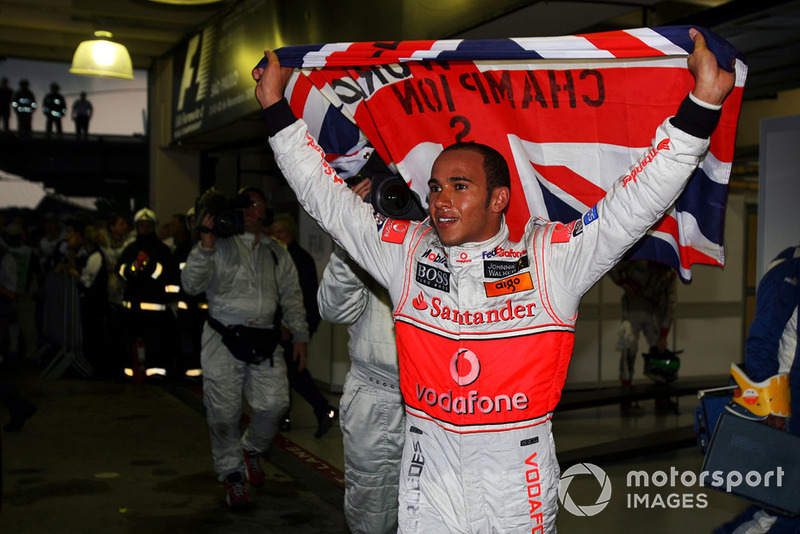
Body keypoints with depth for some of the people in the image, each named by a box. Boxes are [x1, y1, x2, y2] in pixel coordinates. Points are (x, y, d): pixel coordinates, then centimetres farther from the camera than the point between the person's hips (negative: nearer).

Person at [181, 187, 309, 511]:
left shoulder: (277, 253, 16)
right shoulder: (219, 246, 5)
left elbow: (292, 298, 16)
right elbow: (191, 285, -5)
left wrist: (300, 337, 9)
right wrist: (205, 245, -15)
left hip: (264, 341, 3)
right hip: (223, 339, -2)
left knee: (274, 404, -5)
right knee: (224, 412, -1)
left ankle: (251, 449, 25)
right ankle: (231, 473, 19)